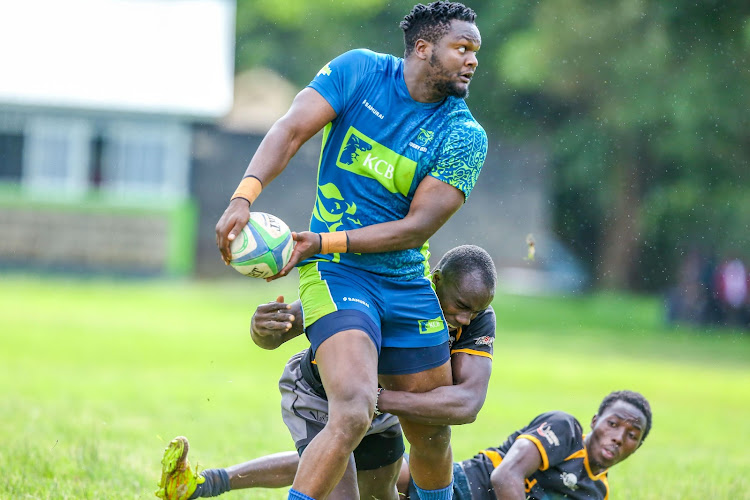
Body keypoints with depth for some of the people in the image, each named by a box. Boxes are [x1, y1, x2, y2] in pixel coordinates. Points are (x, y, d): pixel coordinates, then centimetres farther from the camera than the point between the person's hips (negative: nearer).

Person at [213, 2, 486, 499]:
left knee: (433, 433, 12)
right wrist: (244, 198, -29)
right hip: (335, 274, -4)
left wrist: (323, 242, -19)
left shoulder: (464, 136, -4)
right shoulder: (359, 72, -5)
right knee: (353, 413, -26)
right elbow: (291, 130, -12)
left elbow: (417, 227, -11)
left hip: (407, 284, 4)